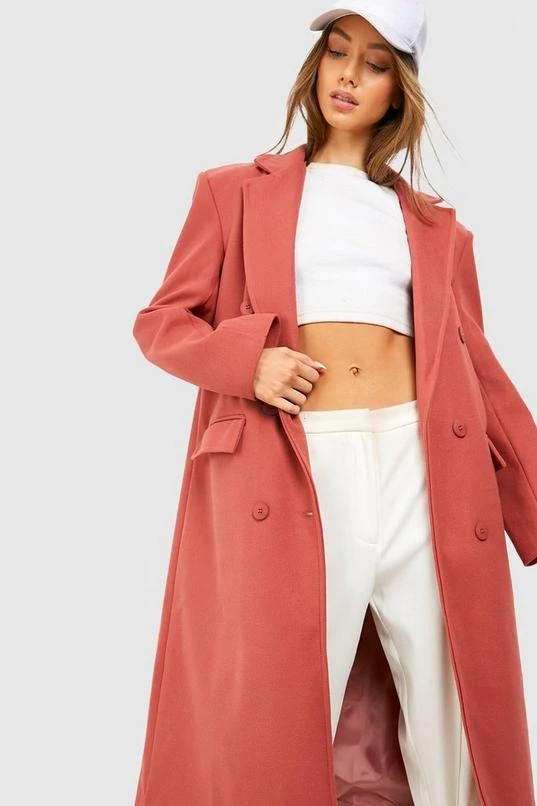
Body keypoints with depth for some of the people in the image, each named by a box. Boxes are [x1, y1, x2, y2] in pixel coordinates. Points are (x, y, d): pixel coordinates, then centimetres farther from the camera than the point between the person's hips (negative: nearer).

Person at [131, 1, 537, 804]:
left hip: (418, 465, 3)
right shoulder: (236, 191, 12)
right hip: (298, 470, -2)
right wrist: (248, 361, -10)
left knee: (449, 699, 7)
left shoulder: (431, 223, 18)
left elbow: (472, 361, 16)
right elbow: (161, 320, 9)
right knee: (286, 711, 1)